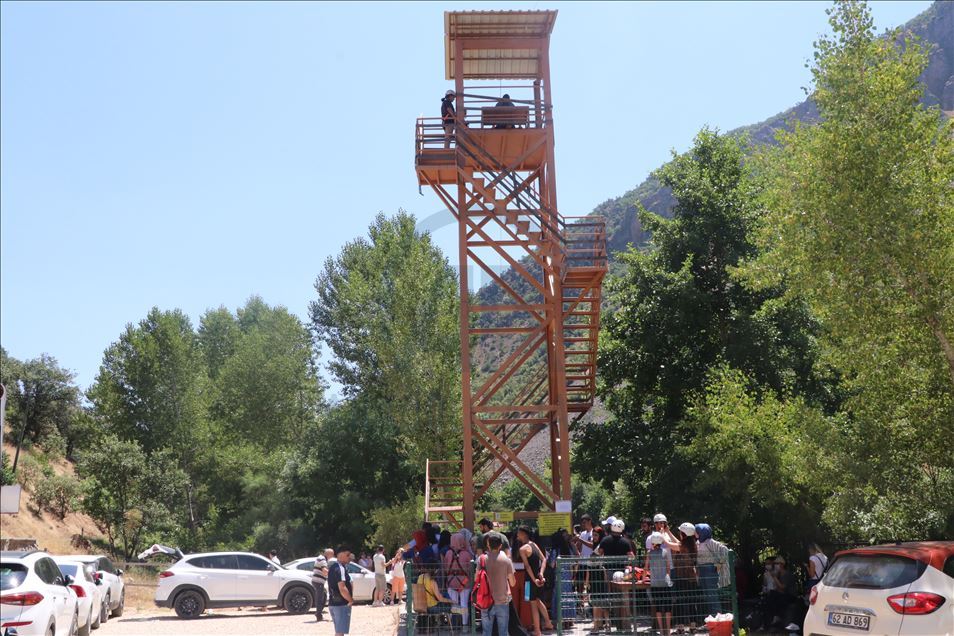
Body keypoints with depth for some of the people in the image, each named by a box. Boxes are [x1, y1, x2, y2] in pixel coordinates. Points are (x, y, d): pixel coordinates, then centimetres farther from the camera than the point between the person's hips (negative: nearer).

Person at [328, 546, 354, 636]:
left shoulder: (333, 567, 14)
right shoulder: (340, 568, -18)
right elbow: (342, 588, -27)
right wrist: (351, 600, -14)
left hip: (333, 603, 10)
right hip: (341, 604, -10)